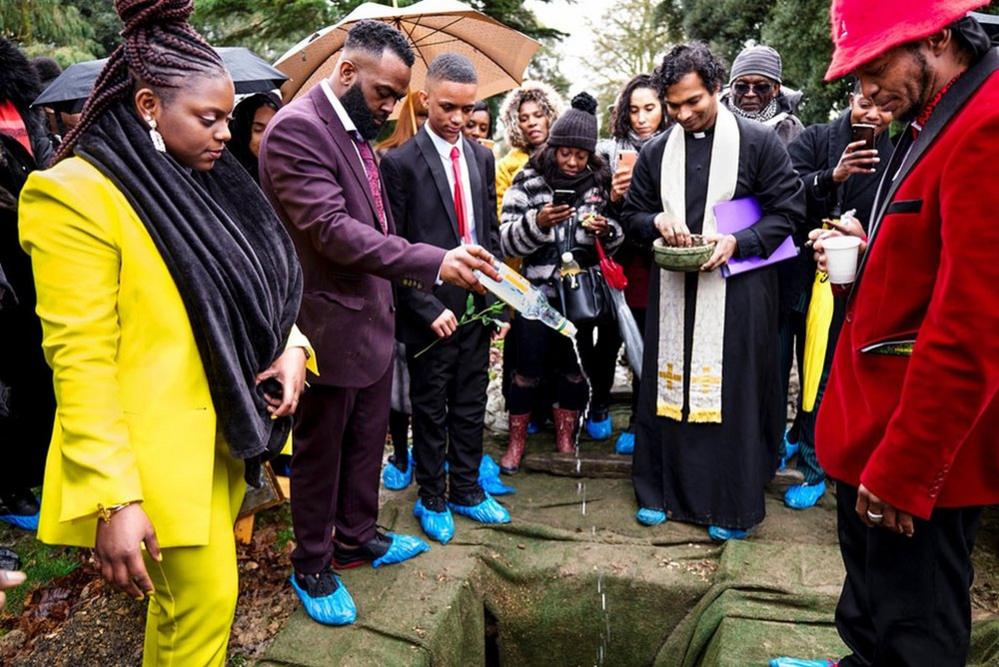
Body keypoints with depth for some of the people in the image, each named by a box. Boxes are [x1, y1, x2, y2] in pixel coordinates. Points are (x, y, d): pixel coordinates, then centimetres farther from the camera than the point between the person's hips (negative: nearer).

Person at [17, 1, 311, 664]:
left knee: (185, 594, 20)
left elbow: (257, 286, 16)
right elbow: (79, 358, -19)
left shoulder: (208, 182, 8)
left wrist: (290, 346, -5)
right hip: (162, 447, -7)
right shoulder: (76, 195, -15)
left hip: (228, 429, 7)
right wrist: (112, 499, -21)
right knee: (208, 604, 1)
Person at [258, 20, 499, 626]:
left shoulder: (357, 131, 10)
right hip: (329, 325, -8)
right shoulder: (297, 128, -18)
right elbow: (331, 229, -28)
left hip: (371, 319, 9)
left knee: (367, 439, 20)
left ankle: (357, 537, 39)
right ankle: (312, 565, 28)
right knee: (320, 450, 8)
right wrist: (434, 263, -32)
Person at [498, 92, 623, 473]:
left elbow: (617, 239, 11)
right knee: (528, 369, 5)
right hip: (536, 291, -2)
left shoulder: (600, 183, 3)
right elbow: (507, 241, -8)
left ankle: (566, 440, 30)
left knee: (575, 369, 12)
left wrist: (606, 230, -12)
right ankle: (517, 441, 24)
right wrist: (538, 222, -25)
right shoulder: (529, 181, -4)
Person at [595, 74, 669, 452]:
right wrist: (612, 196, -15)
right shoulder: (610, 151, 3)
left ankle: (638, 422, 20)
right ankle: (600, 406, 31)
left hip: (658, 262, 0)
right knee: (608, 338, 6)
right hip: (618, 260, 1)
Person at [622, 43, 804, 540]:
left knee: (732, 392, 2)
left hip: (736, 290, -3)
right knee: (670, 386, 9)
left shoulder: (757, 142, -2)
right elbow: (631, 215, 14)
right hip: (673, 290, 3)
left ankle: (734, 505, 17)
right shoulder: (656, 152, 8)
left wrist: (738, 242, -17)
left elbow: (790, 208, -2)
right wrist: (657, 222, -9)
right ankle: (661, 490, 24)